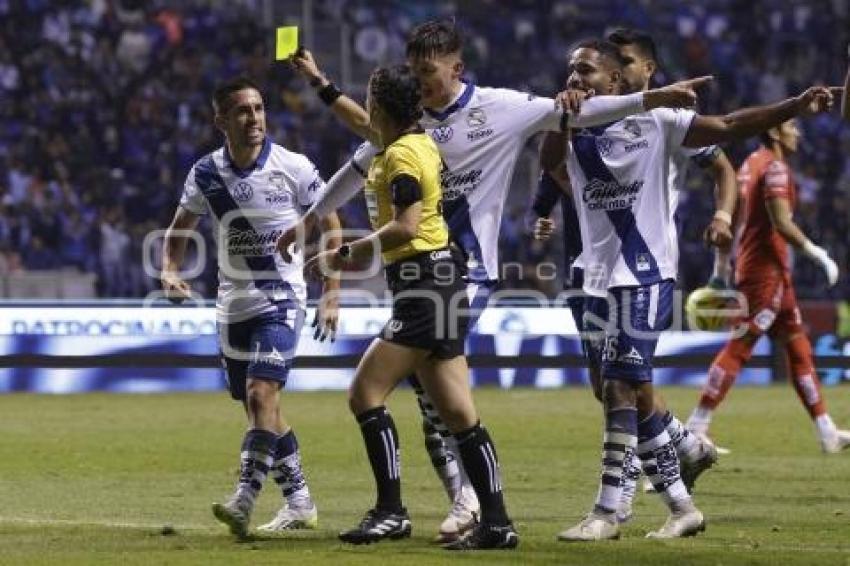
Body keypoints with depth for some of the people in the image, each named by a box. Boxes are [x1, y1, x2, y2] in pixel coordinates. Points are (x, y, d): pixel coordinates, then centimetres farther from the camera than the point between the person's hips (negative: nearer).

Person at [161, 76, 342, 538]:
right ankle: (300, 503, 23)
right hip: (232, 305, 5)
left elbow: (329, 227, 1)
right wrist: (170, 271, -6)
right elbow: (180, 228, 14)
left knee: (261, 394, -20)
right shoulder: (206, 173, -1)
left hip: (281, 299, -5)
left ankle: (244, 500, -24)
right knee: (259, 409, 10)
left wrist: (331, 297, -3)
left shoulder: (293, 168, -10)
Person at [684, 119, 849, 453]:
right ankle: (696, 428, -8)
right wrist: (817, 254, -14)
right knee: (739, 348, -9)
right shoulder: (775, 168, -13)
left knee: (799, 350, 12)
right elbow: (781, 223, -22)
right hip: (767, 271, -10)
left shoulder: (750, 164, 15)